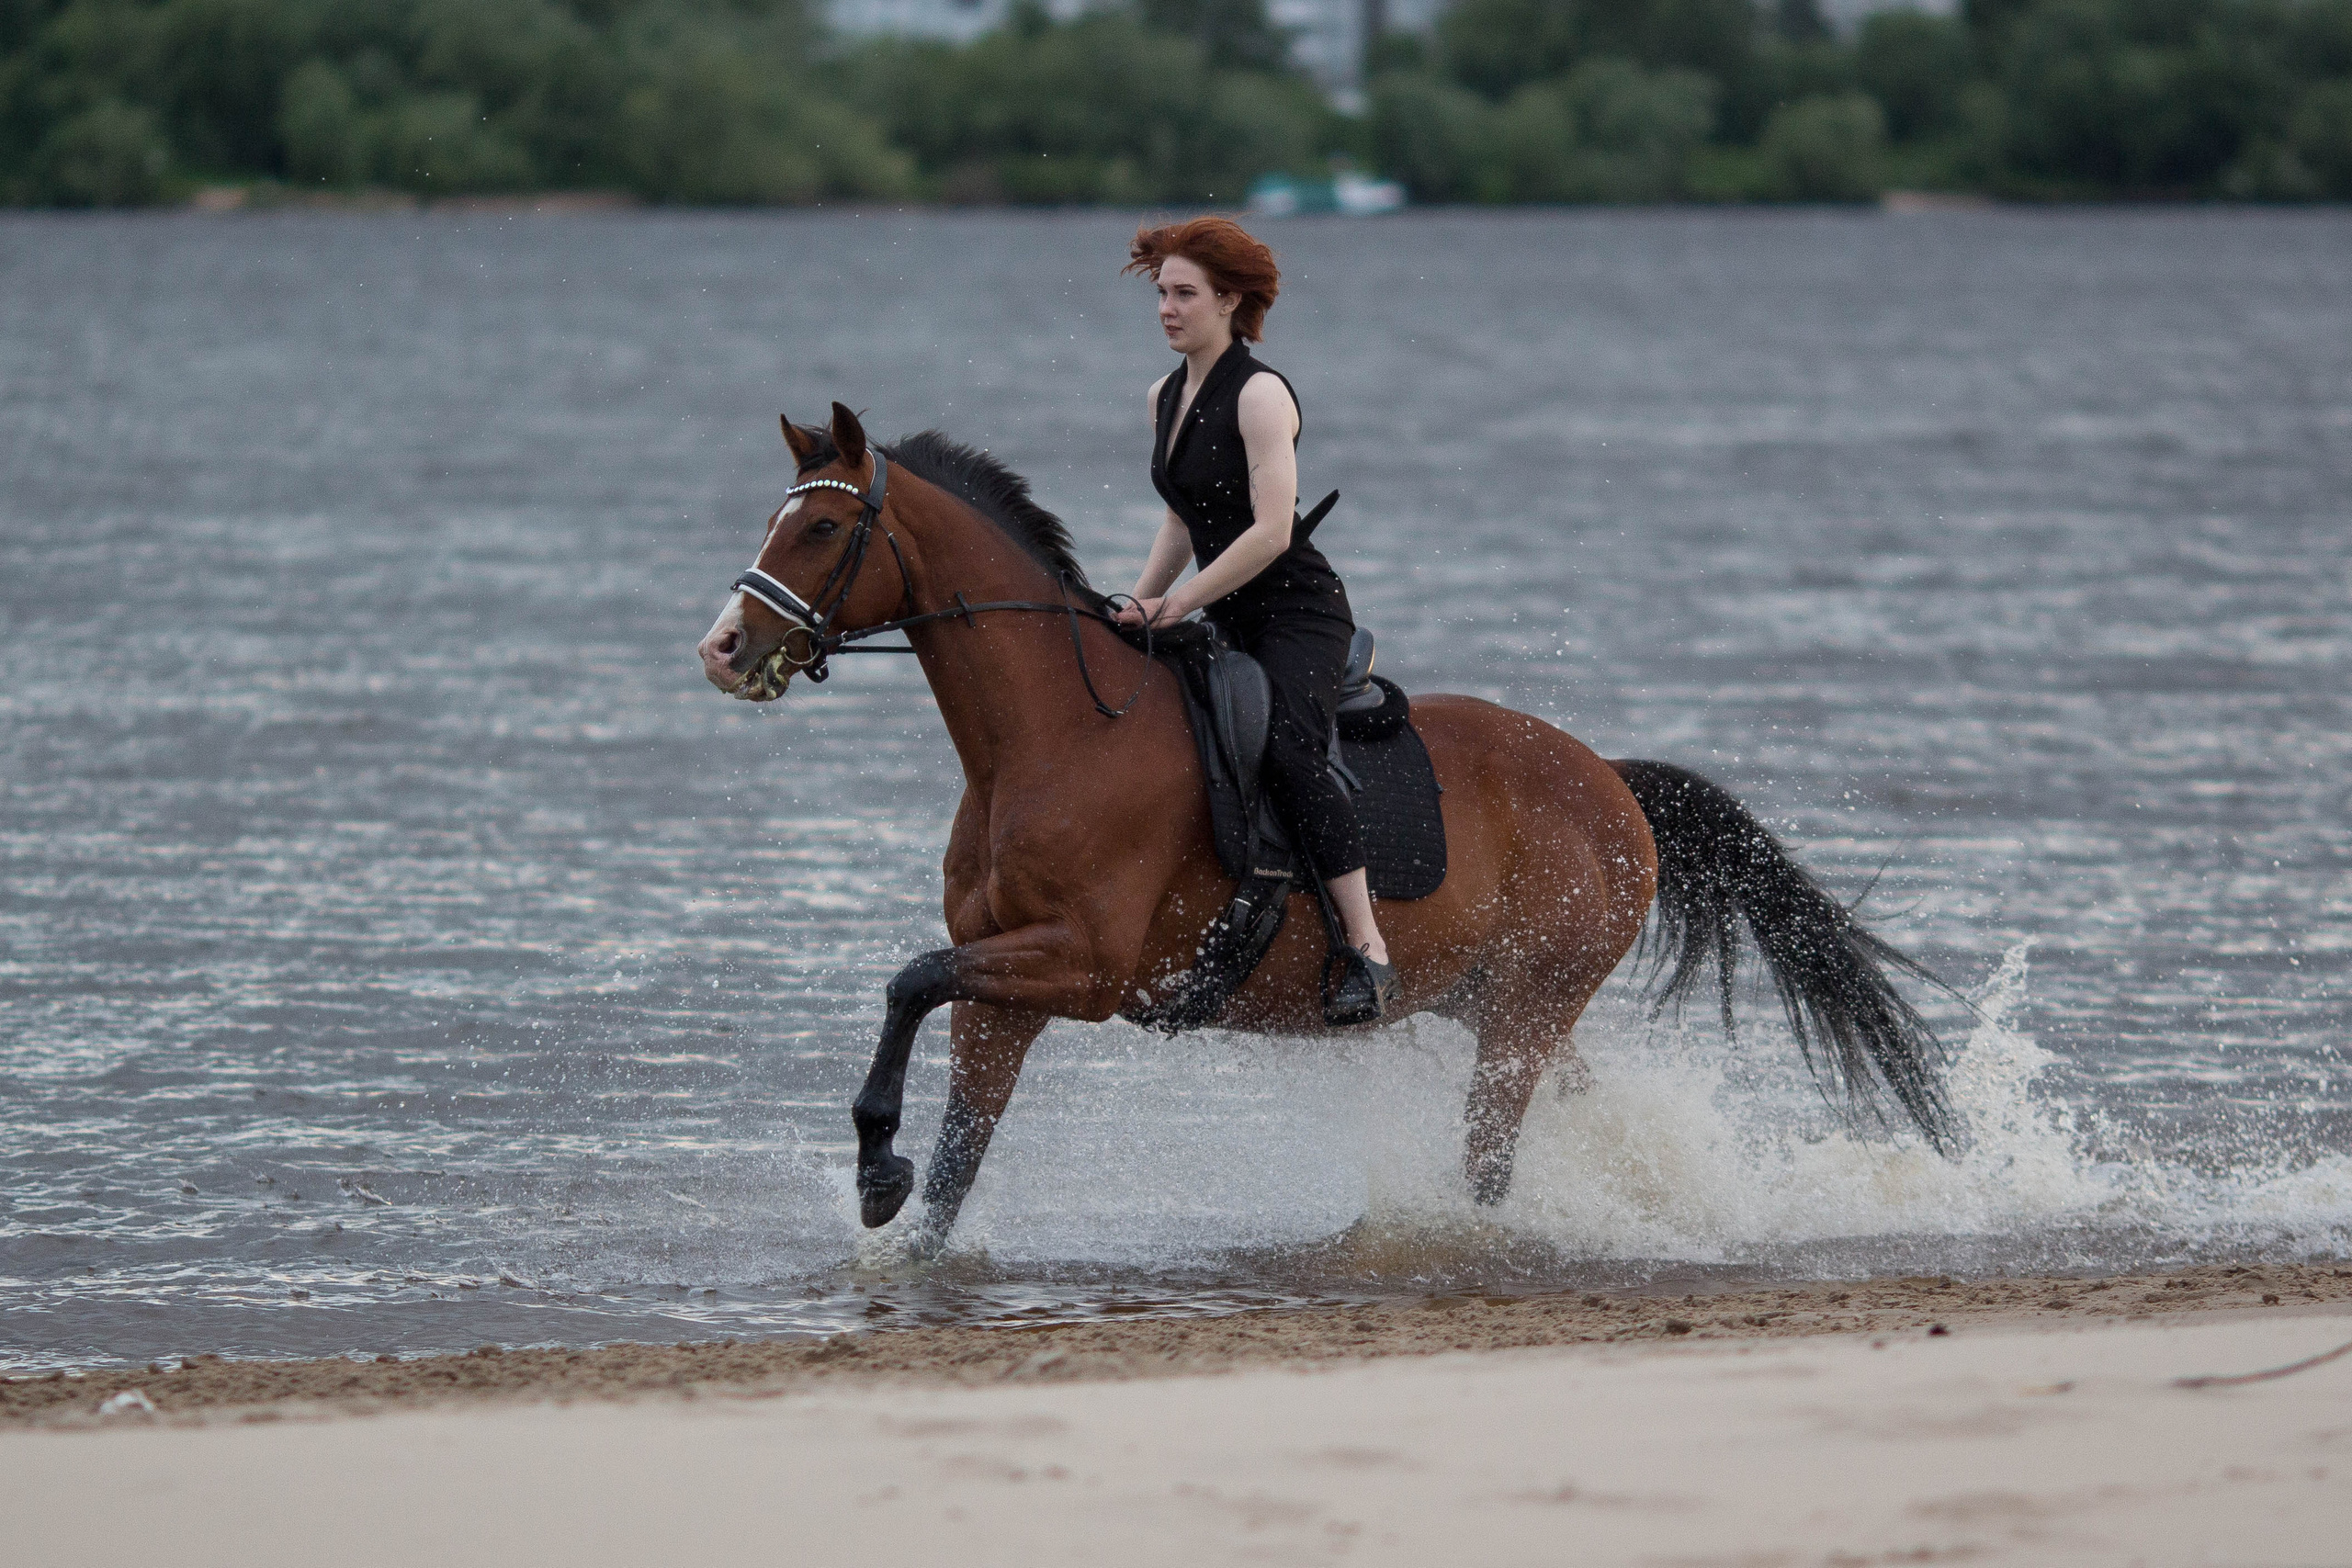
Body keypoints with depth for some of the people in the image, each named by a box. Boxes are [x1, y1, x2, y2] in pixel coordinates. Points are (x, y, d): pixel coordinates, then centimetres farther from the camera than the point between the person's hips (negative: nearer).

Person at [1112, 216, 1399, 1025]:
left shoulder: (1260, 395, -13)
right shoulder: (1166, 397, 12)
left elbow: (1271, 531, -21)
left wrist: (1178, 605, -18)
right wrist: (1141, 602, 7)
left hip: (1300, 613, -10)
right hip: (1229, 624, 10)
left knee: (1288, 749, -31)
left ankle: (1370, 954, -34)